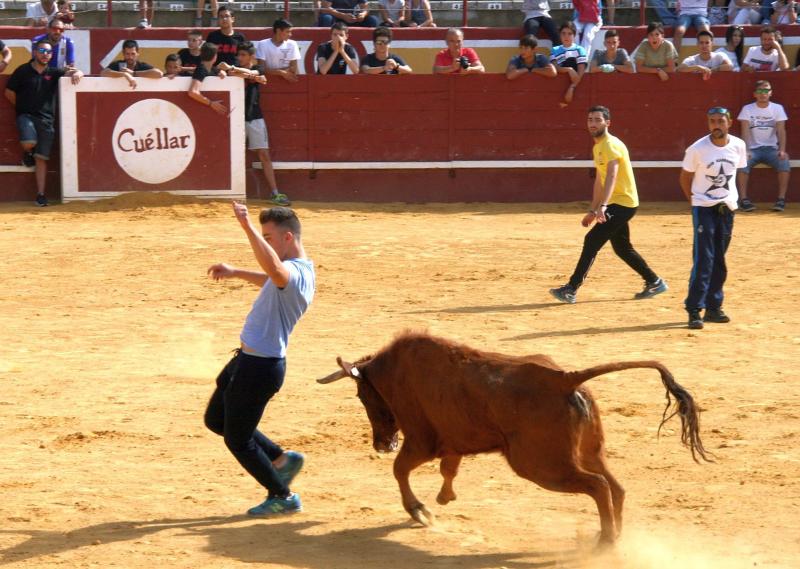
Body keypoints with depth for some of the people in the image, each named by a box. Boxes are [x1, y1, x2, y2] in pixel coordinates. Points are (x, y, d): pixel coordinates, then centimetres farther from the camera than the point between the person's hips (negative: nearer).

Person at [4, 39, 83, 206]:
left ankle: (40, 195, 4)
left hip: (46, 119, 2)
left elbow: (74, 72, 2)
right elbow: (9, 92, 6)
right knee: (29, 143, -30)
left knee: (42, 158, 0)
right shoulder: (23, 71, 2)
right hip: (26, 116, -2)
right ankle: (28, 154, 9)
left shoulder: (53, 73, 10)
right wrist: (22, 107, 8)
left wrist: (76, 74, -21)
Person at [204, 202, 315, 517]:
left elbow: (275, 271, -51)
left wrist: (248, 227, -54)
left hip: (260, 367, -10)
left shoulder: (295, 273, -25)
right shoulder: (300, 270, 9)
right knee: (216, 420, 22)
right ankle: (281, 459, 28)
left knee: (237, 439, 3)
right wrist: (237, 273, 29)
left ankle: (283, 497, 19)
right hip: (248, 359, 10)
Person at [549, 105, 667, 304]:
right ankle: (654, 283, 29)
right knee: (622, 248, 18)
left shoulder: (611, 145, -17)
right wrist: (593, 210, 22)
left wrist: (602, 206, -46)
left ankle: (571, 289, -15)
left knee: (592, 240, -15)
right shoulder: (597, 147, 14)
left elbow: (611, 176, -33)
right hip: (617, 204, 10)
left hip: (623, 202, -10)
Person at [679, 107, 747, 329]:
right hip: (704, 208, -4)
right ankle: (694, 310, -10)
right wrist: (694, 201, -1)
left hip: (727, 208, 4)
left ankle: (713, 307, 19)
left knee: (719, 261, 10)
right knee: (703, 259, -12)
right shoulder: (698, 149, -13)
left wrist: (729, 197, 11)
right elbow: (685, 177, 0)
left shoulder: (738, 146, -2)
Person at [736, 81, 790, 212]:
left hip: (771, 148, 1)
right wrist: (746, 151, -24)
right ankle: (744, 199, -24)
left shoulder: (777, 108, 3)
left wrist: (782, 150, -21)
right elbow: (745, 132, -8)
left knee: (784, 162, -29)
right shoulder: (747, 109, 1)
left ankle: (781, 199, -22)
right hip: (753, 148, 0)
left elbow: (781, 131, -5)